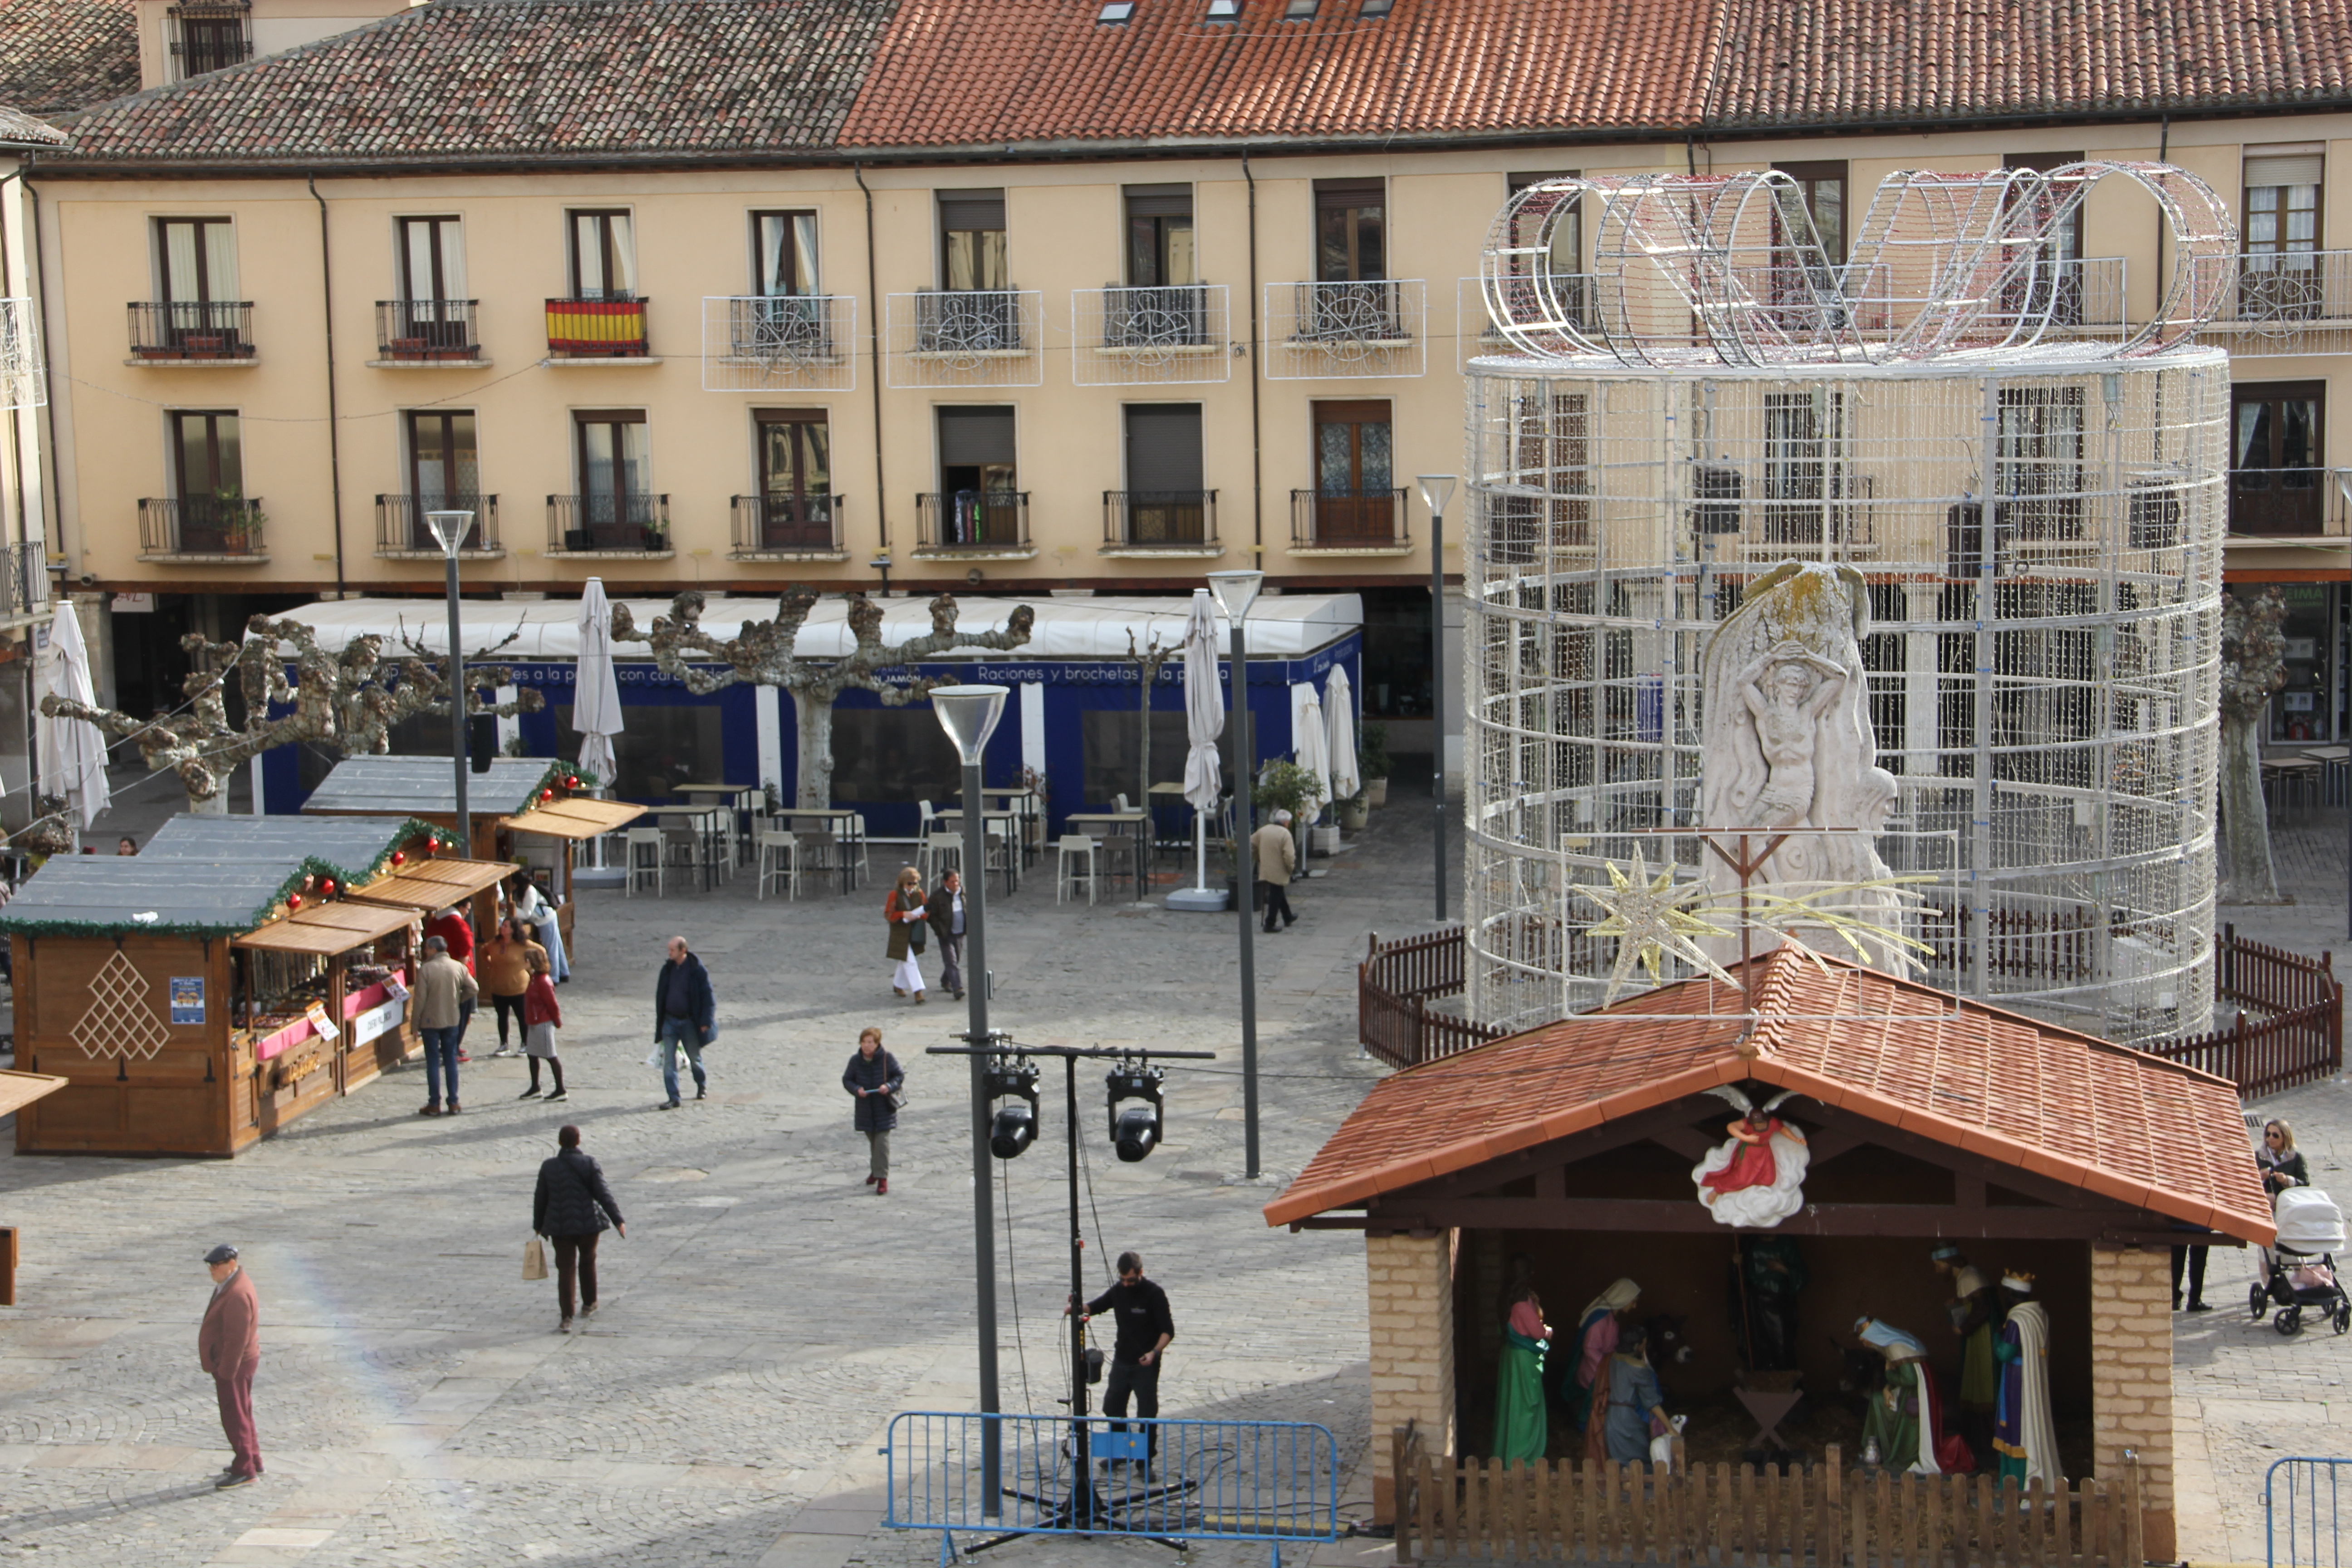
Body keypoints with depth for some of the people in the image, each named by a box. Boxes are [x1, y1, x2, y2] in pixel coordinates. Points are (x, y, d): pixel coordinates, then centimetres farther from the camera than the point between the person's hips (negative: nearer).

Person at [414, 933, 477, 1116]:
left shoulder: (425, 969, -13)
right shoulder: (458, 967, -2)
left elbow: (420, 999, -13)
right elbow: (474, 989, -2)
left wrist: (416, 1024, -4)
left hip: (431, 1021, -3)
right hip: (452, 1020, 4)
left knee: (433, 1063, 3)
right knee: (451, 1061, 11)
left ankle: (434, 1104, 5)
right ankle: (454, 1103, 11)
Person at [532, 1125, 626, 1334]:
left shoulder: (548, 1166, -2)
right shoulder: (589, 1163, -7)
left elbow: (540, 1199, 4)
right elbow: (603, 1194, -12)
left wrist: (539, 1226, 16)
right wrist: (618, 1221, -10)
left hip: (560, 1226, 0)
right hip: (588, 1223, 0)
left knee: (566, 1270, 1)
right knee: (588, 1262, 22)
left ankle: (567, 1318, -9)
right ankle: (588, 1305, 35)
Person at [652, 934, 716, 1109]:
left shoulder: (697, 970, -12)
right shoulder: (668, 969, 2)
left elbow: (707, 996, -10)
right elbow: (660, 996, 12)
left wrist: (705, 1022, -15)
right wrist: (660, 1021, 13)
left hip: (689, 1021, -4)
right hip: (670, 1021, 4)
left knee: (694, 1057, 12)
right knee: (668, 1060, -5)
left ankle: (702, 1086, 39)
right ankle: (673, 1099, -4)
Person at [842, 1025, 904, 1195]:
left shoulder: (887, 1058, -10)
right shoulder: (856, 1060, -2)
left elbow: (900, 1076, -4)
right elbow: (847, 1079, 4)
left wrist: (889, 1087, -22)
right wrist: (857, 1090, -15)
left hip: (884, 1110, -3)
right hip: (865, 1109, 3)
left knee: (882, 1143, -8)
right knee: (872, 1141, 18)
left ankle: (882, 1177, -7)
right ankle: (876, 1170, 36)